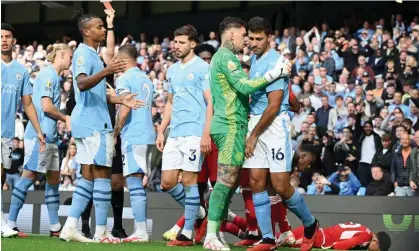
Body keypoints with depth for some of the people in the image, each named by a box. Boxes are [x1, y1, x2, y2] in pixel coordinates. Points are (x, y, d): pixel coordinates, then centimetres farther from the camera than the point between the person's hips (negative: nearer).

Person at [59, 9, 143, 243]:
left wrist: (120, 100, 19)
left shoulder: (92, 54, 18)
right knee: (102, 174, -7)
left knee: (89, 176, 10)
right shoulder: (83, 53, -12)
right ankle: (101, 233, -4)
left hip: (92, 123, 10)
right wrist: (105, 71, -43)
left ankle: (71, 227, 9)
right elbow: (82, 84, -30)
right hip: (93, 123, -10)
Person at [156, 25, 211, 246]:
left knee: (189, 180, -5)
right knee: (167, 182, 4)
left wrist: (206, 134, -17)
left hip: (194, 134, -7)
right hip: (174, 134, 7)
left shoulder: (202, 68, -5)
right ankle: (197, 212, 26)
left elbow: (210, 103, -10)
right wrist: (161, 131, 16)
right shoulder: (172, 70, 16)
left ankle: (187, 233, 1)